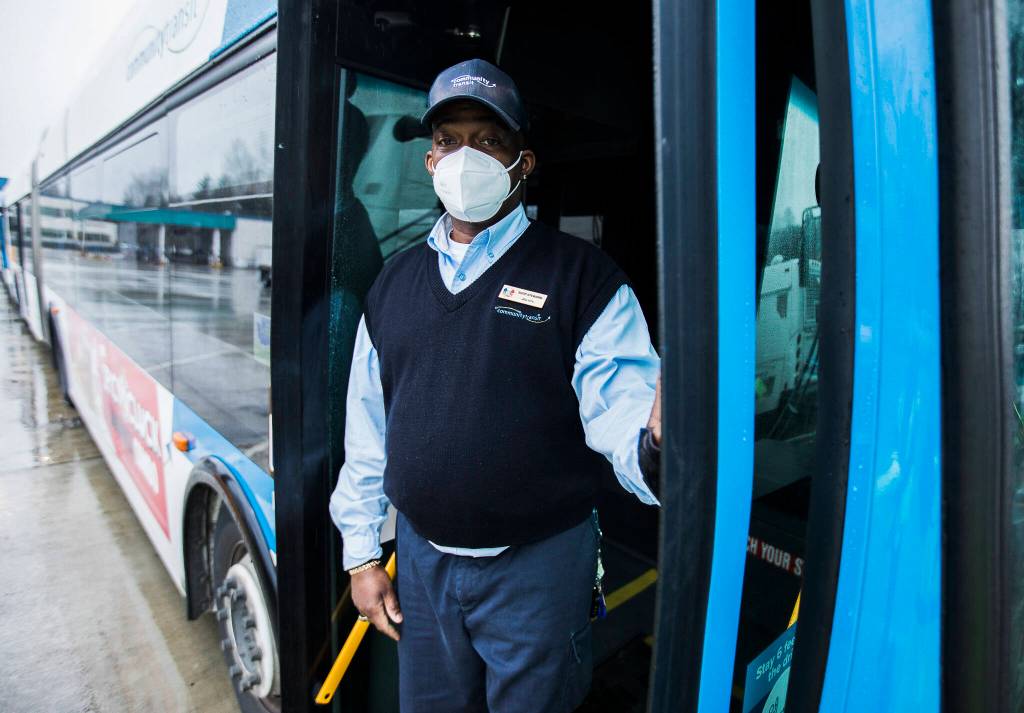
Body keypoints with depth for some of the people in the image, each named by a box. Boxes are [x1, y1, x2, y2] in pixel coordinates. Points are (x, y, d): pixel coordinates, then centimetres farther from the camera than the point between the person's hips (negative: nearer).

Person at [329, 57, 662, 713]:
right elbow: (367, 430, 8)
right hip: (420, 560, 5)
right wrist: (361, 554, 8)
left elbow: (619, 405, -16)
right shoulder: (395, 283, 5)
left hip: (539, 566, -4)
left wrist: (651, 444, -40)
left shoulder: (582, 275, -9)